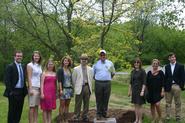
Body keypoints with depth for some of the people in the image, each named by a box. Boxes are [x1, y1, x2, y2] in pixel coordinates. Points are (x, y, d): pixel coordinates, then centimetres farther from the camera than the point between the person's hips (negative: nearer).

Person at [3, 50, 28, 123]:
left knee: (19, 110, 11)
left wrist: (25, 89, 9)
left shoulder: (23, 67, 13)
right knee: (12, 110, 2)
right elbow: (7, 80, -12)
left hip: (21, 92, 6)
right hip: (14, 92, -6)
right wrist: (10, 91, -16)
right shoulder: (10, 67, -8)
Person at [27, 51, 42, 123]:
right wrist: (30, 89, -16)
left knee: (36, 106, 7)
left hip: (39, 87, 7)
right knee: (32, 107, -5)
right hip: (33, 87, -7)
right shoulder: (30, 65, -4)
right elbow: (29, 78, -10)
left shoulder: (39, 66, 16)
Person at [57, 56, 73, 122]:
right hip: (63, 89, -5)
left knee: (67, 105, 8)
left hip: (69, 89, 6)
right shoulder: (60, 70, -3)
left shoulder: (69, 70, 13)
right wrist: (60, 89, -16)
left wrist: (72, 88, 12)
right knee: (62, 105, -3)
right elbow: (59, 81, -9)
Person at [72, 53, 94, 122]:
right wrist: (76, 87, 8)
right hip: (79, 88, -3)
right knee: (78, 103, -1)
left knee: (86, 103, 8)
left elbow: (91, 79, 13)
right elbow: (73, 79, 6)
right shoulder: (76, 69, 2)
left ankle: (85, 116, 19)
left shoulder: (90, 69, 8)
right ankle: (76, 116, 7)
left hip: (87, 87, 3)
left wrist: (89, 87, 9)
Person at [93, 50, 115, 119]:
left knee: (106, 99, 4)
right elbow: (92, 73, 16)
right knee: (99, 100, 1)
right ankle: (99, 114, 7)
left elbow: (113, 73, 20)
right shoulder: (96, 64, 6)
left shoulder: (110, 63, 8)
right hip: (98, 83, -1)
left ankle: (104, 113, 13)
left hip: (107, 83, 1)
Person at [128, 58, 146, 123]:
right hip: (134, 90, 6)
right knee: (136, 105, 10)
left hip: (139, 90, -5)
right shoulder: (133, 71, 9)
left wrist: (142, 91, -19)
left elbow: (144, 82, -12)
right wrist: (129, 90, 12)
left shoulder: (142, 71, -8)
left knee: (139, 105, -1)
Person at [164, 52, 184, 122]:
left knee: (177, 103, 6)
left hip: (177, 86, -2)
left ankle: (178, 117, 16)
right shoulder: (167, 67, 10)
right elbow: (165, 77, 9)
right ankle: (167, 117, 11)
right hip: (168, 87, 2)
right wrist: (165, 86, 2)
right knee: (168, 103, 5)